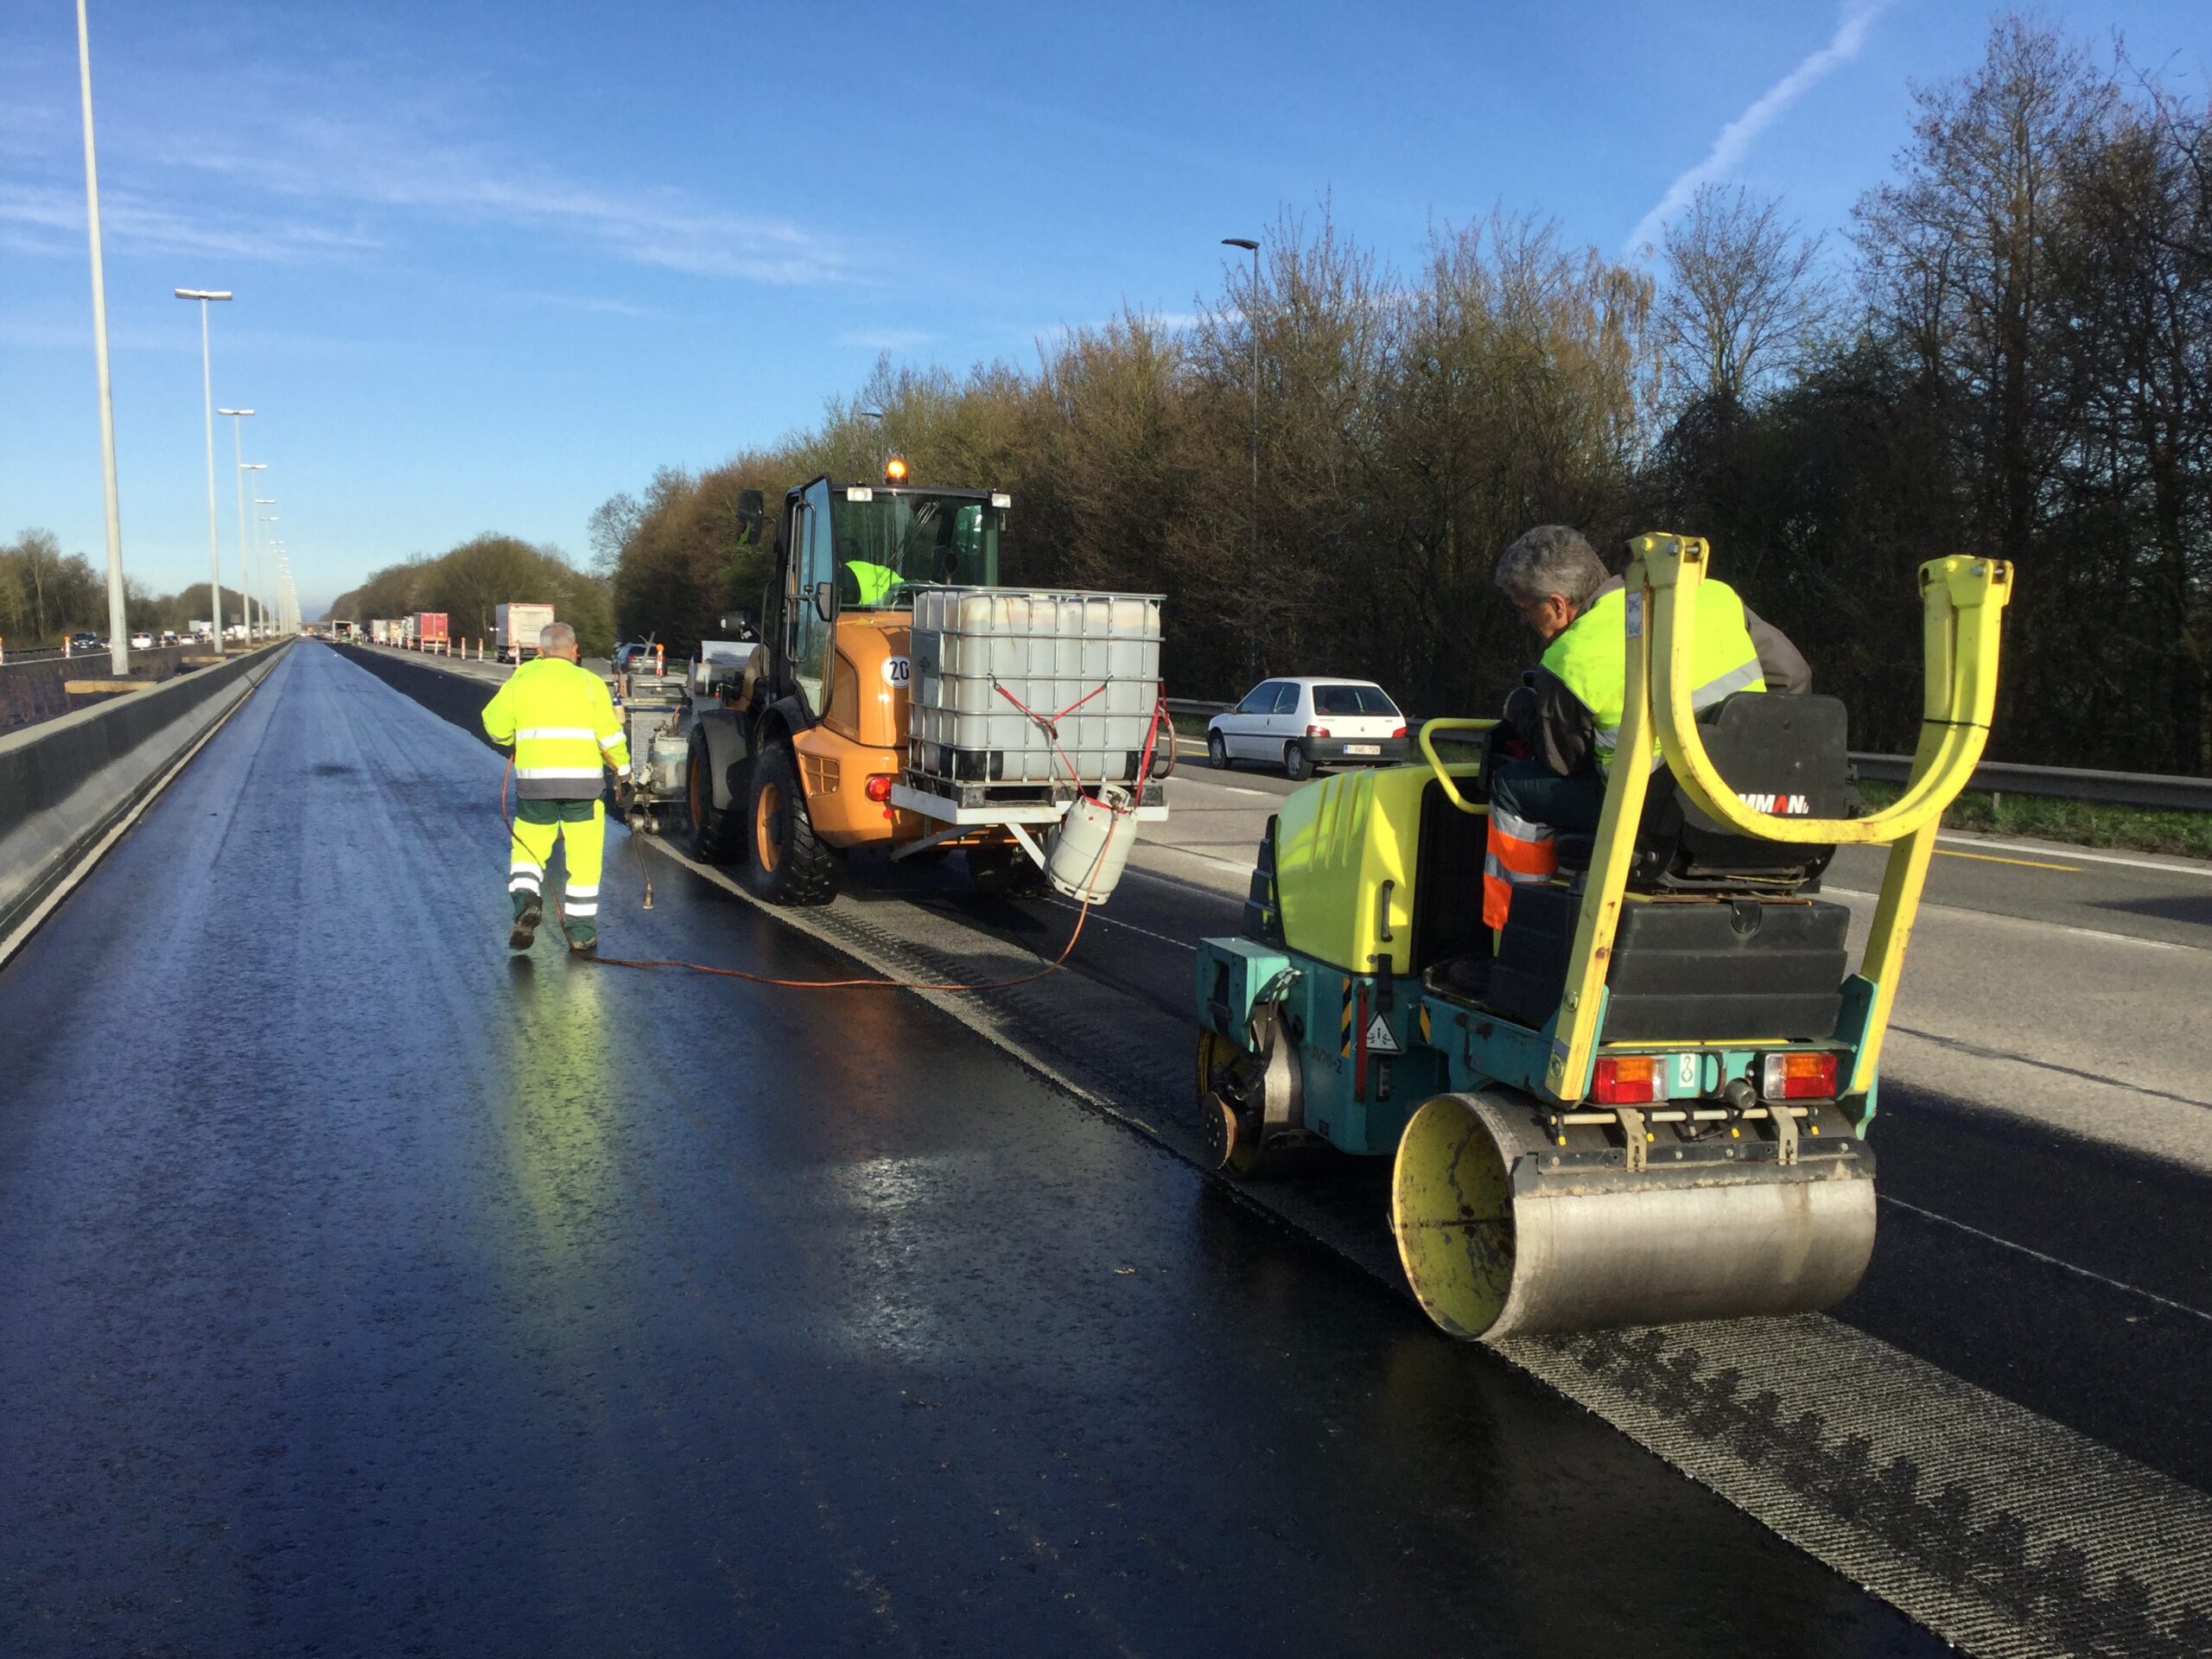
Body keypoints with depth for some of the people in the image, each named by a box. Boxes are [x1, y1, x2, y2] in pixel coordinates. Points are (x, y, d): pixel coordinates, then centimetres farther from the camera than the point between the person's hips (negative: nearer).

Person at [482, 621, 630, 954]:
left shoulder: (520, 681, 7)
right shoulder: (589, 683, 2)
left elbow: (495, 726, 7)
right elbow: (609, 735, -3)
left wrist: (516, 741, 27)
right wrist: (621, 767, 12)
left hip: (534, 779, 1)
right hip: (582, 780, -1)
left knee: (527, 848, 17)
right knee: (583, 856, 6)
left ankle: (525, 900, -8)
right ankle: (581, 932, 7)